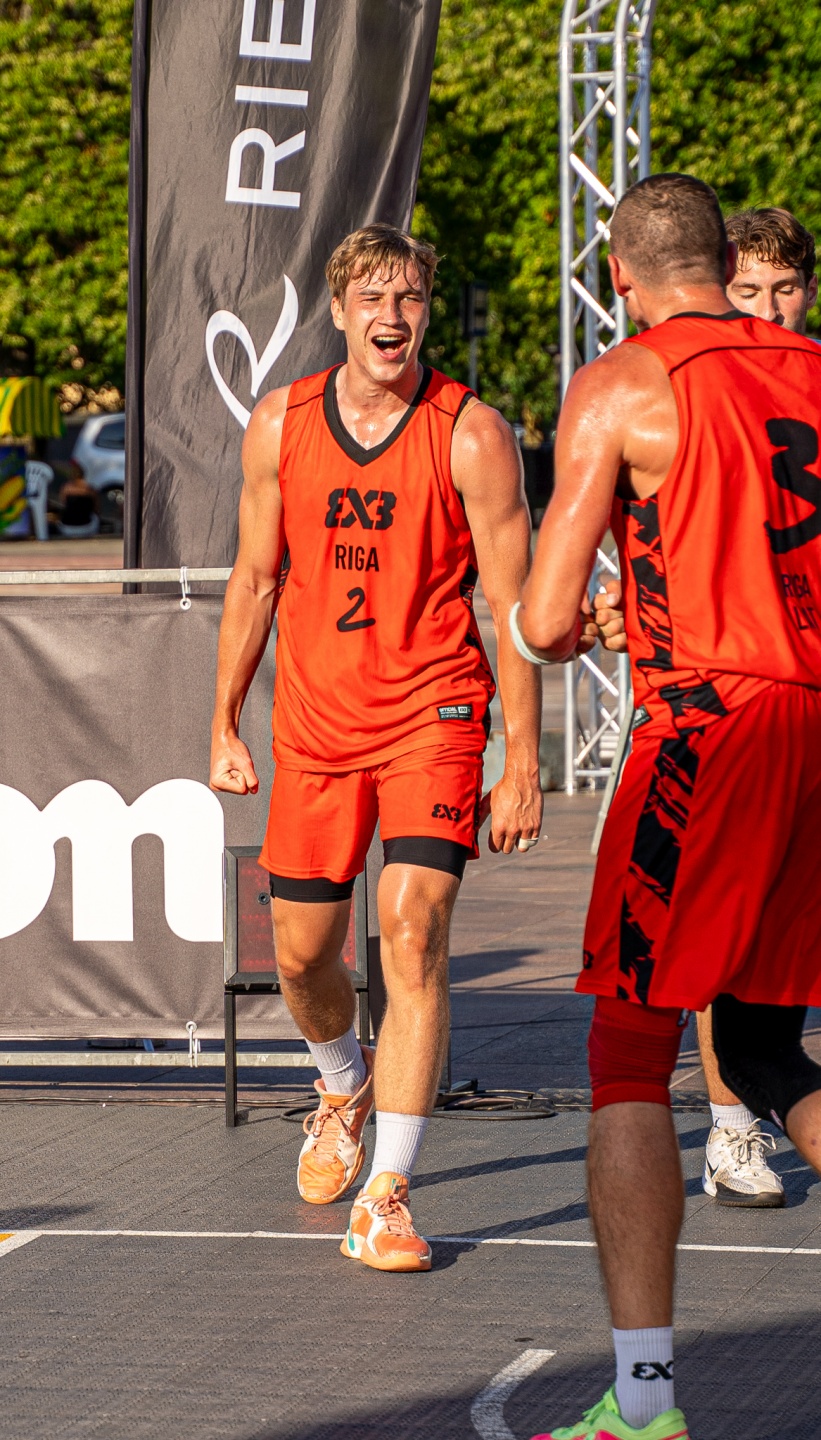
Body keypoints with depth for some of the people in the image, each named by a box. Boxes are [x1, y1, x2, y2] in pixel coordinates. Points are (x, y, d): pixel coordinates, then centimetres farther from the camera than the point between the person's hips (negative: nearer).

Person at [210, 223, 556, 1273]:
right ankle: (346, 1089, 46)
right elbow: (255, 581, 11)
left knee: (413, 932, -18)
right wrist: (225, 729, 11)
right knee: (301, 953, 11)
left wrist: (523, 764, -10)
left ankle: (386, 1198, -15)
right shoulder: (280, 425, 1)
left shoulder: (472, 436, -9)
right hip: (315, 721, 4)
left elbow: (513, 608, -7)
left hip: (433, 715, -4)